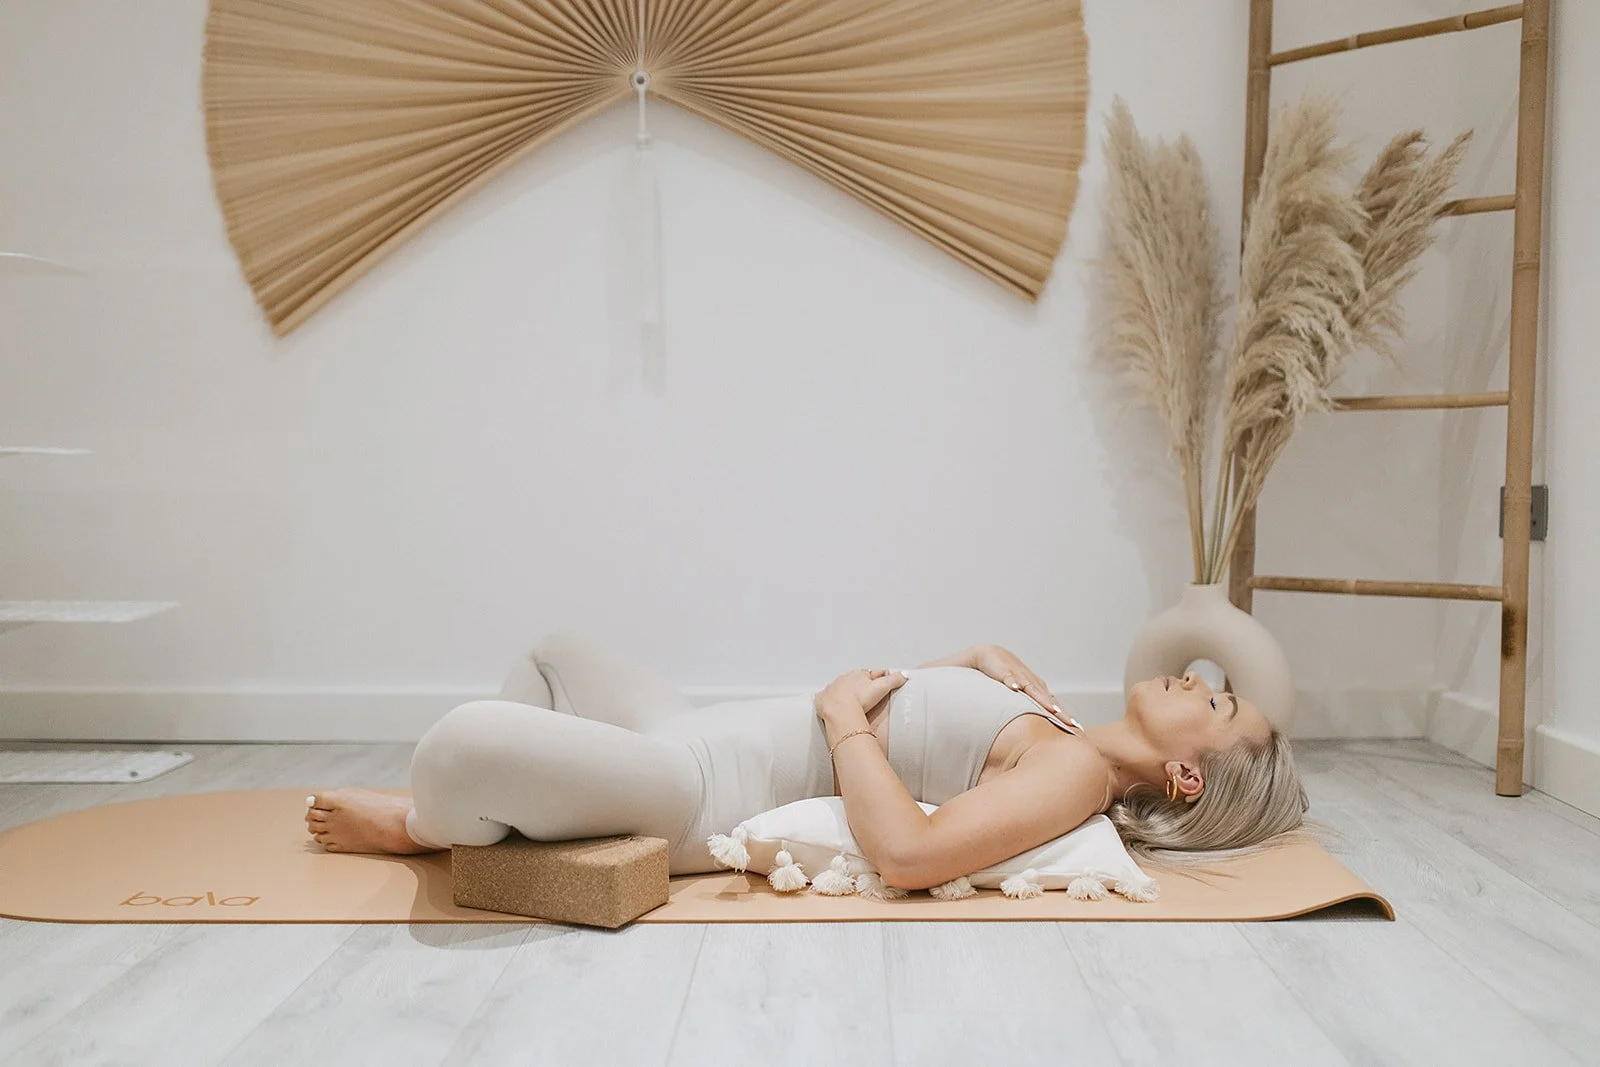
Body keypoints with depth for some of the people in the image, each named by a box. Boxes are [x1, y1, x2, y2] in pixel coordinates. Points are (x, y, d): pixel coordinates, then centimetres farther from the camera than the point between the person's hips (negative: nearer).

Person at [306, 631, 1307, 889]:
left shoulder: (1075, 771, -17)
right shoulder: (1060, 734, 10)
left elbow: (907, 851, -31)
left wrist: (844, 714, -18)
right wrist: (983, 660, 5)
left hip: (704, 799, -10)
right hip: (706, 739, 10)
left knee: (466, 737, -28)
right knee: (562, 652, 27)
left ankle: (422, 824, 7)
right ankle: (480, 803, 25)